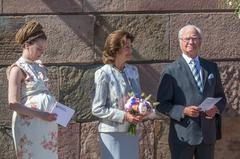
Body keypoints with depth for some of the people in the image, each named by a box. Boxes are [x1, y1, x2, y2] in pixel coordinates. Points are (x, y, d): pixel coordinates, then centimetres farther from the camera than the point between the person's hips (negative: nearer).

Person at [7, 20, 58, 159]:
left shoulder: (40, 67, 14)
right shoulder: (18, 69, -7)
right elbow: (13, 104, -13)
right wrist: (39, 114, -19)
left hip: (48, 123, 7)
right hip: (30, 124, -7)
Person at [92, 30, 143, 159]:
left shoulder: (133, 71, 6)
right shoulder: (104, 74, -12)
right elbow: (97, 109, -11)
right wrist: (124, 116, -19)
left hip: (132, 132, 6)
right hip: (112, 133, -6)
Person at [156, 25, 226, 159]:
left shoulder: (212, 67, 9)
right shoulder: (171, 71, -4)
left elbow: (221, 96, 15)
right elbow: (162, 104, -5)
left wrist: (216, 108, -6)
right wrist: (183, 111, -20)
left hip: (208, 134, 4)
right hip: (182, 136, -4)